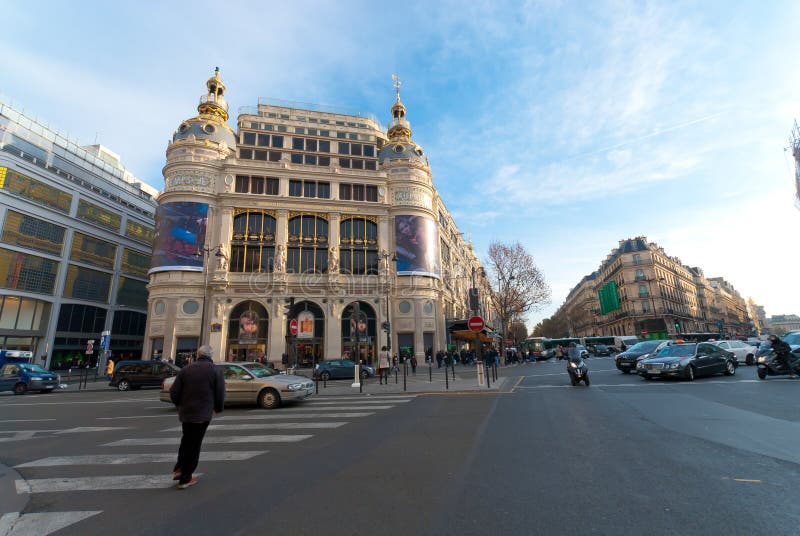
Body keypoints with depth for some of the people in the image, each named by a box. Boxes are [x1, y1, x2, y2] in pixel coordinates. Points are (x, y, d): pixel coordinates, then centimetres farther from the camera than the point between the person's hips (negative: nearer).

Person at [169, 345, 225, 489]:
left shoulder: (186, 369, 1)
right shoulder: (216, 371, -8)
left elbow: (174, 392, 1)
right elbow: (220, 395, -7)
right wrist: (218, 408, 12)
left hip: (185, 412, 4)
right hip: (202, 414, -3)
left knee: (186, 441, 26)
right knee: (194, 445, 8)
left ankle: (179, 469, 25)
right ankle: (185, 479, 14)